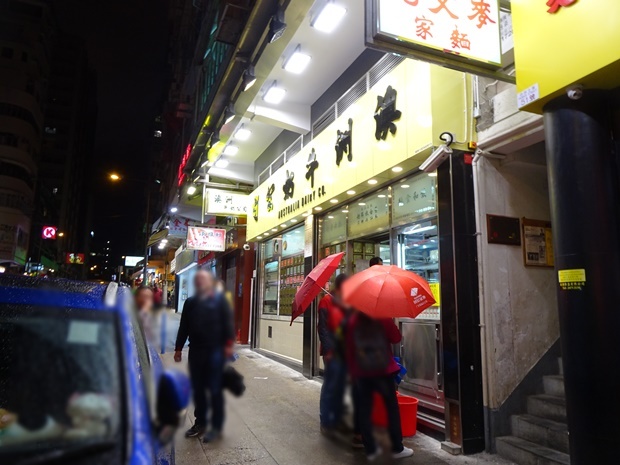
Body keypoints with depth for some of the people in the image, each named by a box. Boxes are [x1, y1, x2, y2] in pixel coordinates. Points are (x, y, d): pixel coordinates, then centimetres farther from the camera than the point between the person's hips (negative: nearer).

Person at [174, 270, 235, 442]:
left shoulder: (219, 299, -1)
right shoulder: (190, 303, 14)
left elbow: (228, 322, -7)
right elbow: (184, 327, 17)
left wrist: (228, 344, -14)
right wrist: (178, 348, 14)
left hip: (215, 350, -5)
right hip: (195, 350, 5)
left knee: (215, 389, 1)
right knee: (197, 389, 12)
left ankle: (216, 426, 12)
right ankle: (200, 422, 26)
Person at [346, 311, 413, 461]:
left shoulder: (351, 321, -2)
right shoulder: (383, 318, -9)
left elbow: (349, 349, 1)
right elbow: (396, 338, -2)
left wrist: (352, 371, 10)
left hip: (360, 372, 2)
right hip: (383, 370, -2)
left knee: (363, 411, 9)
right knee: (392, 409, 11)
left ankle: (370, 450, 14)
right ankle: (397, 448, 16)